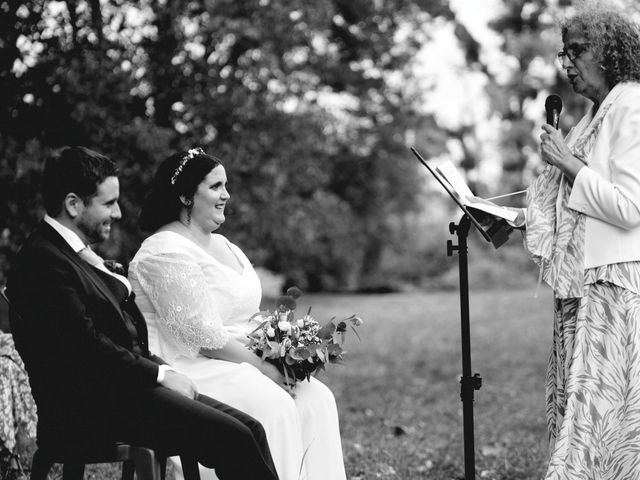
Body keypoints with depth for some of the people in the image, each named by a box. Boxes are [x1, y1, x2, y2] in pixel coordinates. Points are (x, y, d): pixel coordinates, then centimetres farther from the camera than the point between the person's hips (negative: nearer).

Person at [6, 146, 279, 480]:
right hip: (91, 411, -10)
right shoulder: (42, 261, -13)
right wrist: (160, 374, -10)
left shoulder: (81, 254, 18)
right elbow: (86, 348, -19)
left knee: (250, 430, -3)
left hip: (121, 388, 10)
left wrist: (163, 370, 3)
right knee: (233, 438, -19)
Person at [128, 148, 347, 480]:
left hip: (240, 362, 9)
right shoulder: (167, 252, -13)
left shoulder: (224, 246, 17)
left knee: (317, 398, -12)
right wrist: (265, 367, -16)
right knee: (274, 407, -28)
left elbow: (249, 318, 17)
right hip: (188, 369, -8)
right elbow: (204, 336, -18)